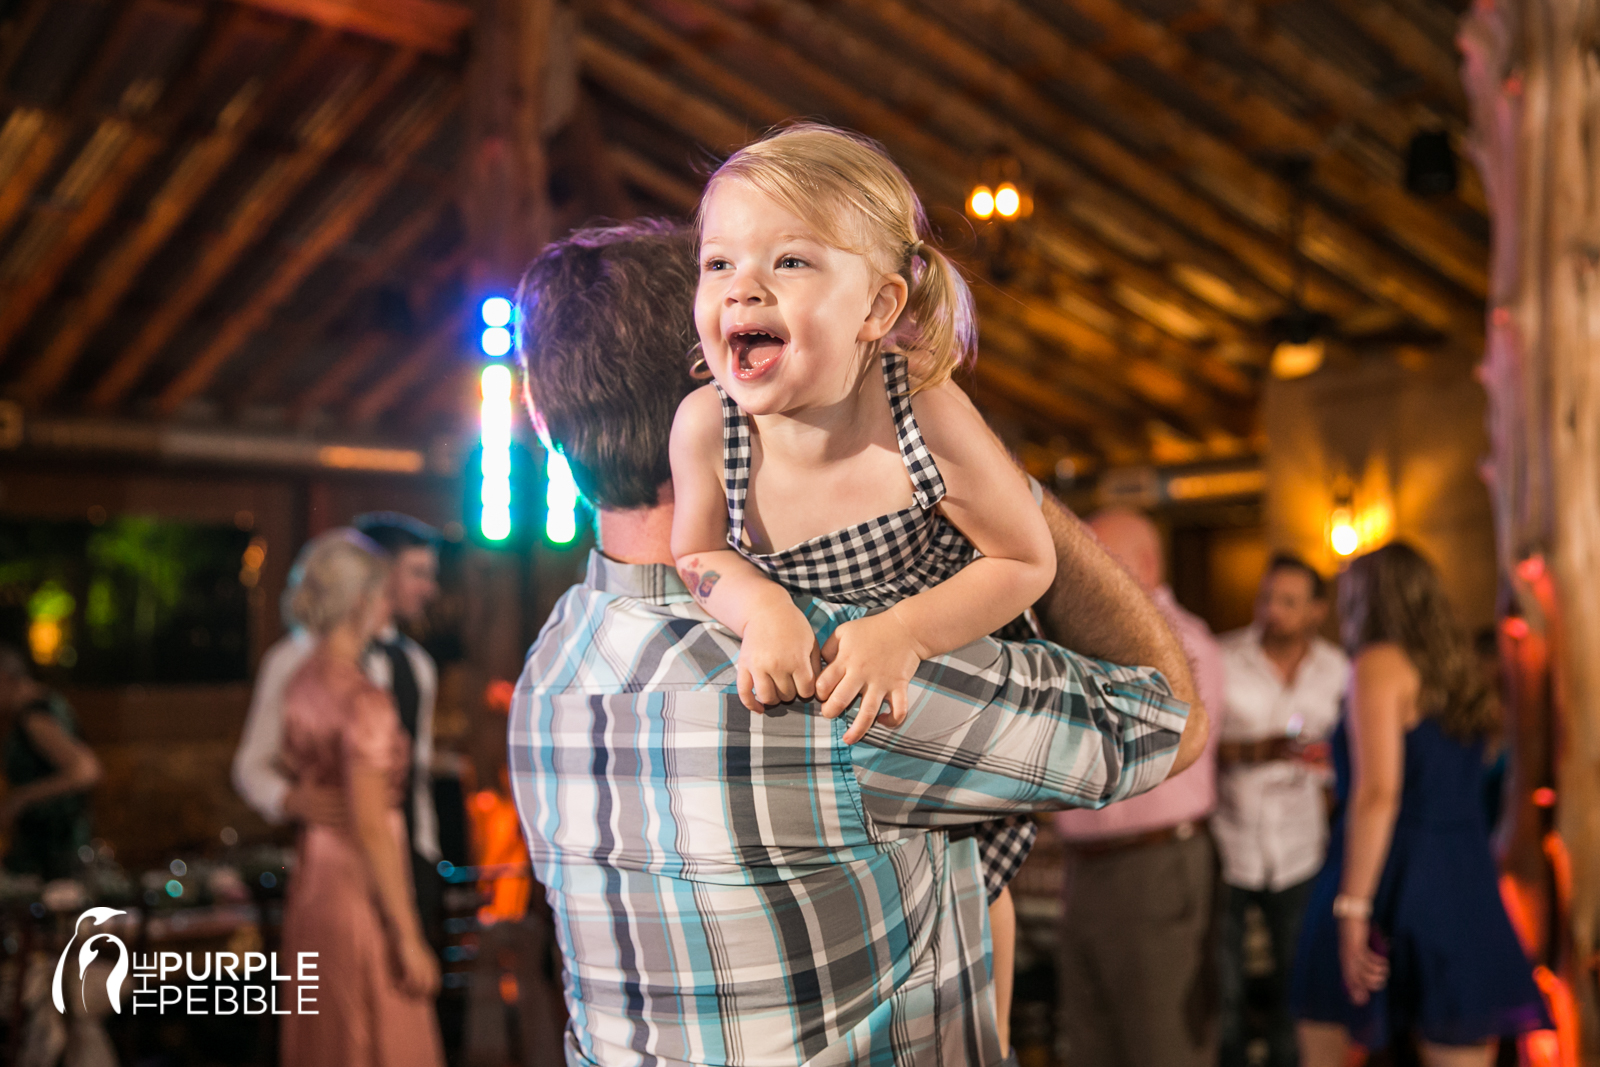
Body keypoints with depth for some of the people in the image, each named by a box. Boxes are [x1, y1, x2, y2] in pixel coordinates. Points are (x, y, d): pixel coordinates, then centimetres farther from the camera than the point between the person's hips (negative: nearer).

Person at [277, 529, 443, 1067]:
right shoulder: (363, 699, -19)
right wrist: (409, 939, -16)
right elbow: (371, 828, -20)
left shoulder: (301, 682, 5)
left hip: (311, 885, 8)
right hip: (361, 895, -8)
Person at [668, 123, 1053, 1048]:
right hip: (806, 695, 3)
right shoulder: (705, 426, -26)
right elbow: (699, 556, -10)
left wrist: (904, 634, -37)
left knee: (971, 877, 14)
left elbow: (1028, 562, -24)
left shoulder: (928, 418, -35)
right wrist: (760, 609, -31)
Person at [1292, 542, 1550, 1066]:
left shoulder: (1381, 663, -6)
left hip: (1393, 880, -6)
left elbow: (1378, 792, -17)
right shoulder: (1454, 670, 16)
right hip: (1467, 881, 7)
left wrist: (1353, 904, -19)